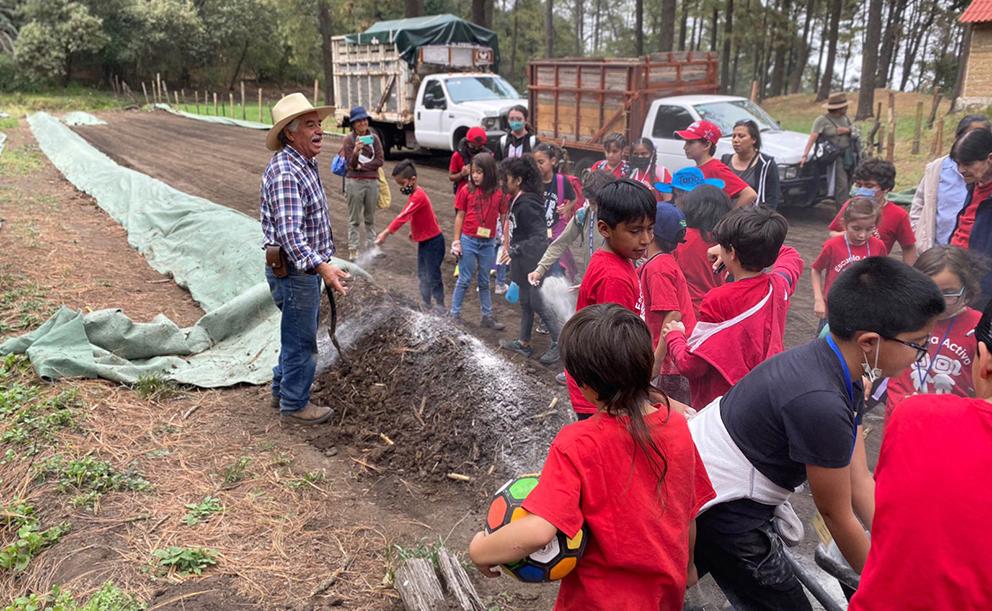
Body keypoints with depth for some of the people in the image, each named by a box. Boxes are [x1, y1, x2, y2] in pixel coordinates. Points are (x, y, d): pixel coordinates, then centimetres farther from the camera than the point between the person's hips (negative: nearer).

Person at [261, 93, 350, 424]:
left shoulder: (305, 164, 10)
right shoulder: (284, 172, -23)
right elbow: (289, 233, -32)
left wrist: (321, 264, 26)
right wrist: (321, 267, -42)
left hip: (307, 267, 10)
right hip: (294, 271, -10)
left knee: (299, 335, 23)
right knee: (301, 341, 3)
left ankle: (282, 391, 39)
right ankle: (294, 405, 20)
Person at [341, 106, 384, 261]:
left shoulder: (374, 138, 5)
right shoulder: (349, 139, -3)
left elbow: (379, 161, -2)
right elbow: (351, 164, -10)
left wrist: (362, 166, -10)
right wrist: (356, 151, -28)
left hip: (372, 181, 3)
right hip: (354, 182, -3)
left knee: (370, 218, 11)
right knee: (354, 219, 0)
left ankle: (371, 247, 19)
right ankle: (353, 250, 4)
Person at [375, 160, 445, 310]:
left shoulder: (418, 196, -24)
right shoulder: (416, 193, 6)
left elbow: (403, 216, -33)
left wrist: (386, 233, -37)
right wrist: (415, 230, 7)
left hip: (433, 242, -10)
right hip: (424, 240, 10)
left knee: (433, 276, -3)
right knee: (422, 274, 16)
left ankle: (440, 308, 6)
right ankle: (425, 304, 26)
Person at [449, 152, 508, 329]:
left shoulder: (499, 193, -3)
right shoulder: (466, 190, -5)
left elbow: (504, 219, 2)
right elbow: (459, 216, -1)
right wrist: (456, 241, -3)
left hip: (488, 243, 2)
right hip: (468, 241, -2)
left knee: (484, 281, 14)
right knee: (465, 280, 5)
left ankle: (487, 317, 24)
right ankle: (454, 315, 16)